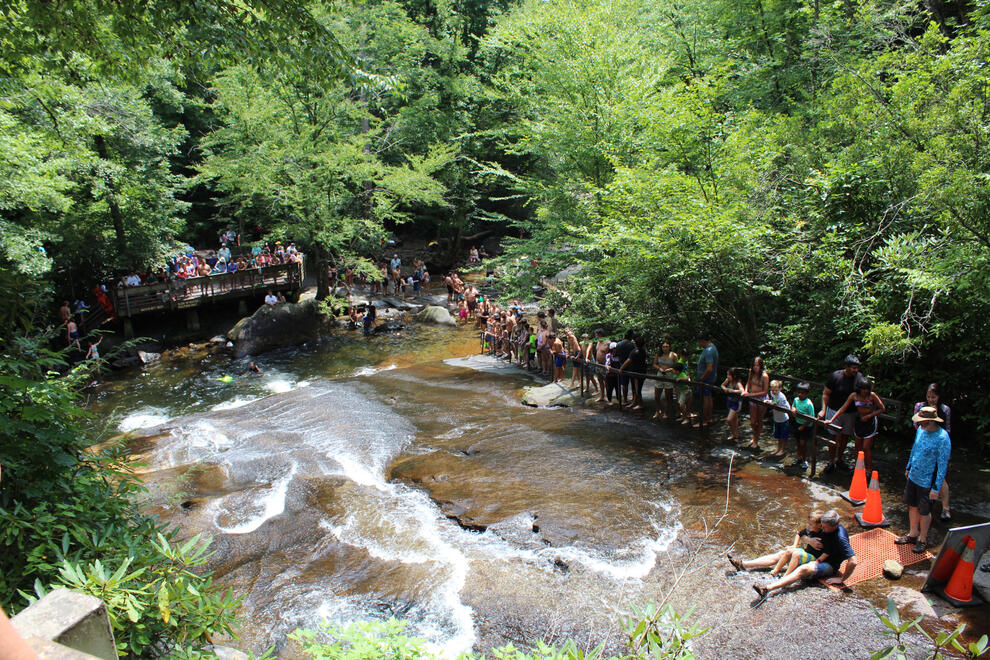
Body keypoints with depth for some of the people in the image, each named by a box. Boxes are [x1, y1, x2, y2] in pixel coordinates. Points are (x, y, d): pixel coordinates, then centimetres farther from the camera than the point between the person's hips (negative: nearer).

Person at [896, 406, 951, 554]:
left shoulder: (942, 439, -24)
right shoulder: (921, 430, -2)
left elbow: (942, 465, -19)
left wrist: (936, 488, -17)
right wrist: (909, 467, 22)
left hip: (927, 482, -7)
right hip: (913, 477, 7)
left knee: (924, 512, 9)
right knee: (912, 506, 19)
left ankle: (923, 539, 28)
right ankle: (913, 533, 37)